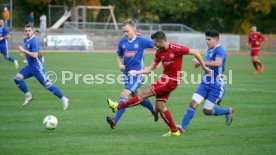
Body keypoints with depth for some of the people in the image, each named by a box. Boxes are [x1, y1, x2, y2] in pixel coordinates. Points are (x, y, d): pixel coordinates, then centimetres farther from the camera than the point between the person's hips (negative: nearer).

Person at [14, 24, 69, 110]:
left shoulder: (34, 41, -18)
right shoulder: (26, 40, 10)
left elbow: (35, 55, -28)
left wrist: (24, 50, -26)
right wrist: (23, 52, 12)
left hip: (38, 68, -9)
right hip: (30, 67, 9)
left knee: (47, 84, -8)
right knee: (17, 78, -4)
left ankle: (64, 99, 1)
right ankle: (28, 96, 8)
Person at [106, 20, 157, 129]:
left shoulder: (141, 41, -6)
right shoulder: (122, 42, 6)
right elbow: (119, 57, 18)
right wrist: (120, 65, -3)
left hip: (137, 74, -6)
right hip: (127, 73, 6)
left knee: (124, 95, -19)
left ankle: (115, 120, -23)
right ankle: (153, 110, 45)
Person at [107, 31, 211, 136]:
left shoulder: (176, 49, -16)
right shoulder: (159, 52, 6)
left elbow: (195, 53, -9)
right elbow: (151, 69, 13)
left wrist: (204, 68, -4)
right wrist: (136, 72, 1)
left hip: (171, 80, -8)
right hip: (164, 78, 8)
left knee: (145, 94, -8)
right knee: (159, 107, 6)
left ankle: (118, 107, -2)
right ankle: (174, 131, 14)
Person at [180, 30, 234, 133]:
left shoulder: (220, 50, -17)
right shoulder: (209, 50, 10)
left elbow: (217, 63, -36)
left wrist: (201, 62, -37)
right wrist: (201, 63, 9)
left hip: (216, 86, -7)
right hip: (205, 83, 7)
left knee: (207, 111, 0)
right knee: (193, 103, -9)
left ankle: (229, 111, 24)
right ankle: (183, 127, -9)